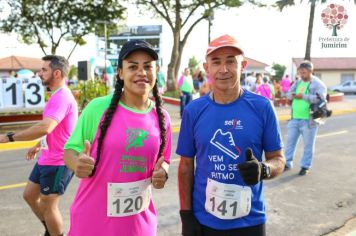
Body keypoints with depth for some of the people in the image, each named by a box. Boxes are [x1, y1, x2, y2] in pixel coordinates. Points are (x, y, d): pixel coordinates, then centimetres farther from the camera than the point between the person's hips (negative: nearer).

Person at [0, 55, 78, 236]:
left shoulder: (61, 97, -23)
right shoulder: (58, 96, 12)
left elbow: (45, 127, -38)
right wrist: (39, 145, 24)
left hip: (58, 162, -11)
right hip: (47, 159, 11)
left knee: (48, 206, 2)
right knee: (29, 195, 20)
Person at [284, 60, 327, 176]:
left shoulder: (318, 84, -7)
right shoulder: (298, 82, 12)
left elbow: (320, 98, -21)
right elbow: (288, 93, 13)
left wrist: (303, 96, -20)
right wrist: (293, 95, -10)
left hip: (309, 120, -6)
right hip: (294, 118, 6)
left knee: (308, 145, 6)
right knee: (290, 141, 11)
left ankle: (305, 166, 18)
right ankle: (287, 163, 24)